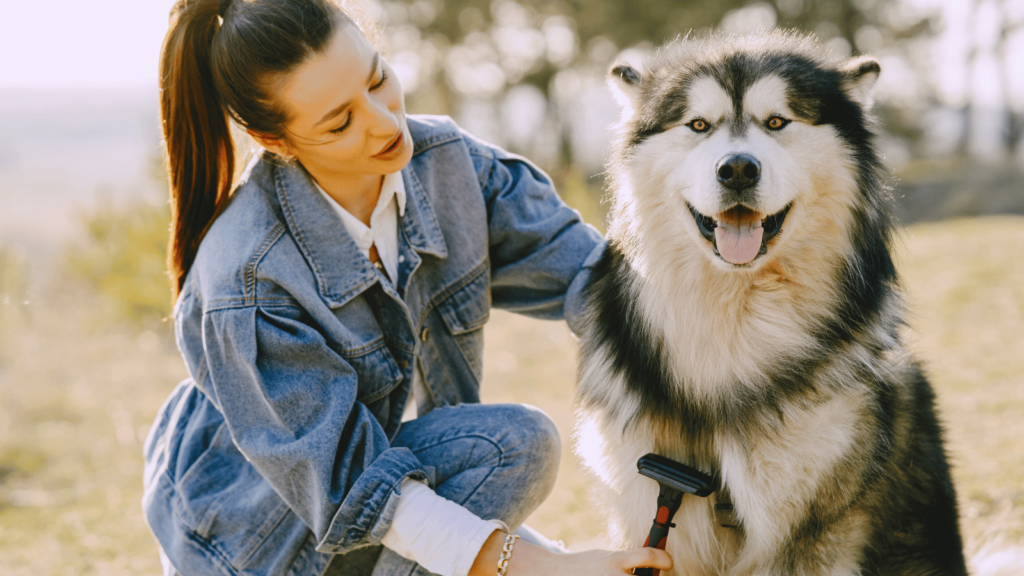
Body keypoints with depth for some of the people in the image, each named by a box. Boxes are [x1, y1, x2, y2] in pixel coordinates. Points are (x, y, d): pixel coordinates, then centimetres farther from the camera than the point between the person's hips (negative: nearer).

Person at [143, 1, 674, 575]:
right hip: (253, 529, -7)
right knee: (515, 446, -24)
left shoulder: (443, 158, -12)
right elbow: (350, 485, -29)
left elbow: (572, 261, -9)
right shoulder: (246, 280, -32)